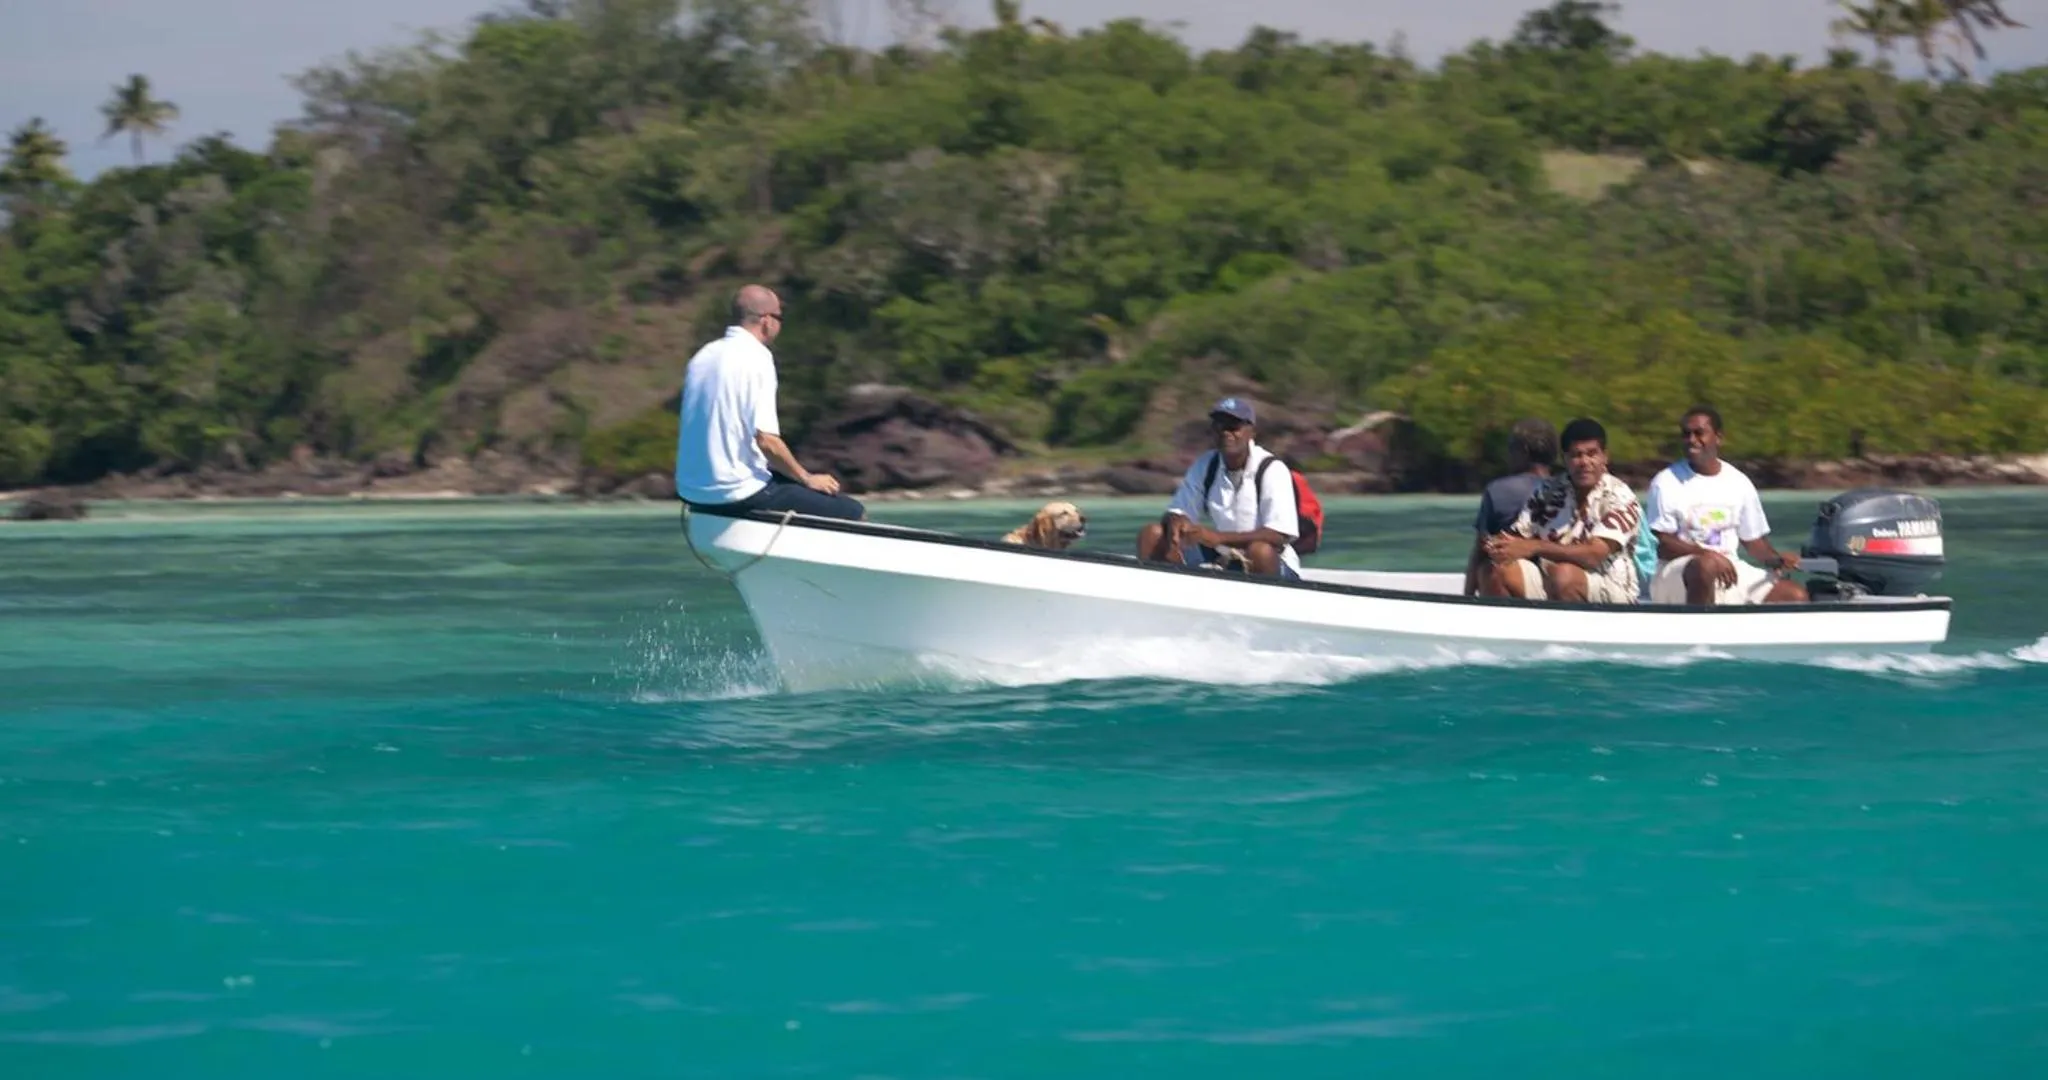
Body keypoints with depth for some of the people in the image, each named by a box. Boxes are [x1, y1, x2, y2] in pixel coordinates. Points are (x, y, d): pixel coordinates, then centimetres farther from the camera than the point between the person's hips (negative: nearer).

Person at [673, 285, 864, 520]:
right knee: (852, 512, -7)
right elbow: (766, 440, -20)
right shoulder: (756, 358, -13)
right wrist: (807, 479, -4)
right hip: (737, 491, -9)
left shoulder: (704, 356, 12)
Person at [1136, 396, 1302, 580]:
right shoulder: (1205, 466, 2)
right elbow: (1177, 512, 3)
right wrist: (1175, 523, -24)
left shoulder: (1272, 469, -14)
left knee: (1260, 550, -41)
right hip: (1220, 559, 5)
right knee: (1151, 535, -8)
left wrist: (1218, 537, -34)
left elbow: (1278, 536, -24)